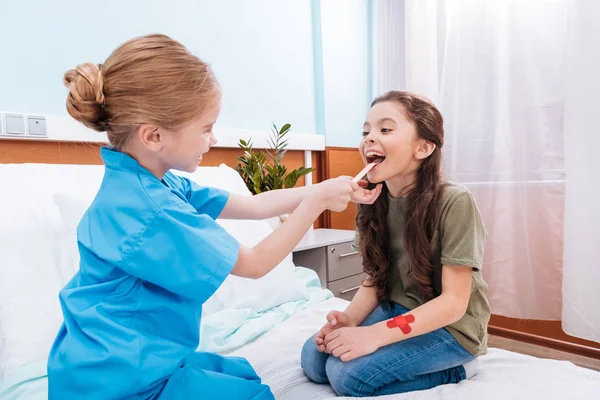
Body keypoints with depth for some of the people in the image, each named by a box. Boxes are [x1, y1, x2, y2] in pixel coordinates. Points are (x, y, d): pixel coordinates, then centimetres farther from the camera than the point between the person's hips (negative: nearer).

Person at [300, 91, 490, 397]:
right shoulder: (374, 202, -4)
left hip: (452, 327, -6)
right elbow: (375, 279, 2)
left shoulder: (455, 202, -23)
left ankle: (453, 370, 0)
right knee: (313, 358, -7)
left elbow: (453, 303, -22)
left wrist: (375, 334, -29)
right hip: (397, 311, 6)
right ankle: (432, 363, 6)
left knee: (347, 373, -21)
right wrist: (349, 318, -17)